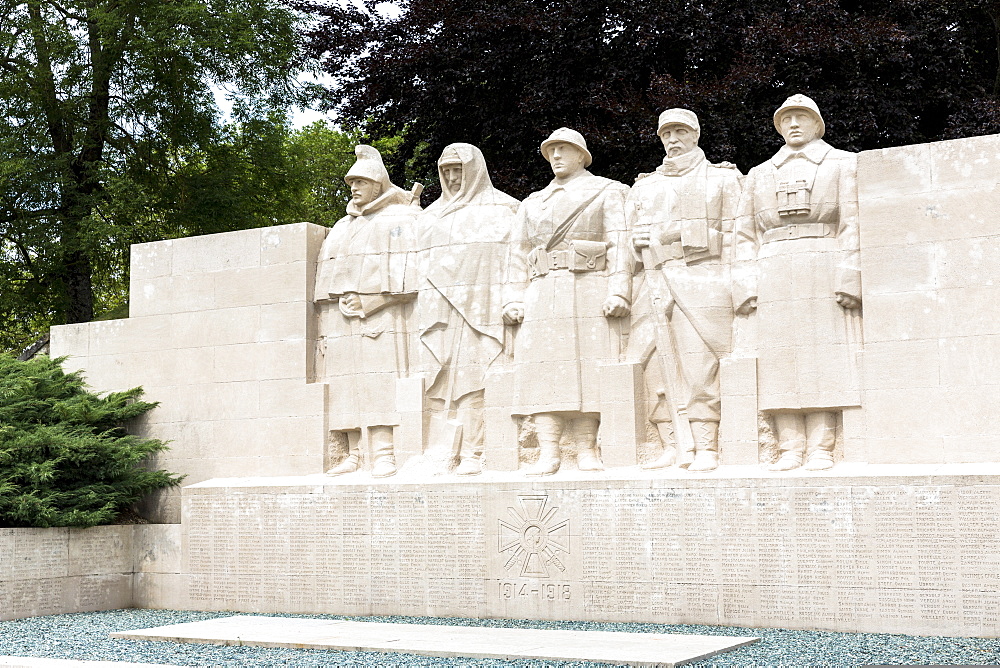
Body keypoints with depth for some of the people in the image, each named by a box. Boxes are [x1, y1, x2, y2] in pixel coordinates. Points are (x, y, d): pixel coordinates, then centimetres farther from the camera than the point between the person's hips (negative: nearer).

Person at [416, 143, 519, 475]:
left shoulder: (502, 209, 11)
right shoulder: (431, 215, 25)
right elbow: (417, 263, 22)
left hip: (481, 308, -4)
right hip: (438, 311, 5)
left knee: (474, 383, -12)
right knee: (439, 383, -4)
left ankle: (473, 455, -13)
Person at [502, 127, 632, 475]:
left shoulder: (607, 192, 13)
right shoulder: (533, 203, 26)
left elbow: (619, 243, 1)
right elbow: (519, 252, 20)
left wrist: (618, 291, -12)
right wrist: (514, 300, 6)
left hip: (589, 292, -3)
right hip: (542, 295, 3)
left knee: (587, 370, -9)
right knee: (545, 368, -7)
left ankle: (586, 450, -7)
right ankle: (548, 453, -10)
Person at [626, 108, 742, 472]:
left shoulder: (722, 178, 13)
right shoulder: (644, 187, 23)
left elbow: (735, 235, 4)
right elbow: (630, 239, 20)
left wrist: (735, 286, -7)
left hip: (702, 282, -4)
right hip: (655, 287, 4)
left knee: (701, 367, -9)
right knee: (660, 369, -2)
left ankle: (706, 448, -7)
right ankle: (675, 446, 2)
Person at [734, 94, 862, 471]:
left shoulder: (843, 164, 13)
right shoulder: (759, 175, 21)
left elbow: (853, 225, 2)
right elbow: (745, 235, 16)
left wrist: (848, 278, -10)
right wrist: (746, 288, 3)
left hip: (823, 273, -3)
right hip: (773, 278, 3)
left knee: (823, 356, -7)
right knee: (780, 360, -4)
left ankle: (821, 449, -7)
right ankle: (790, 449, -3)